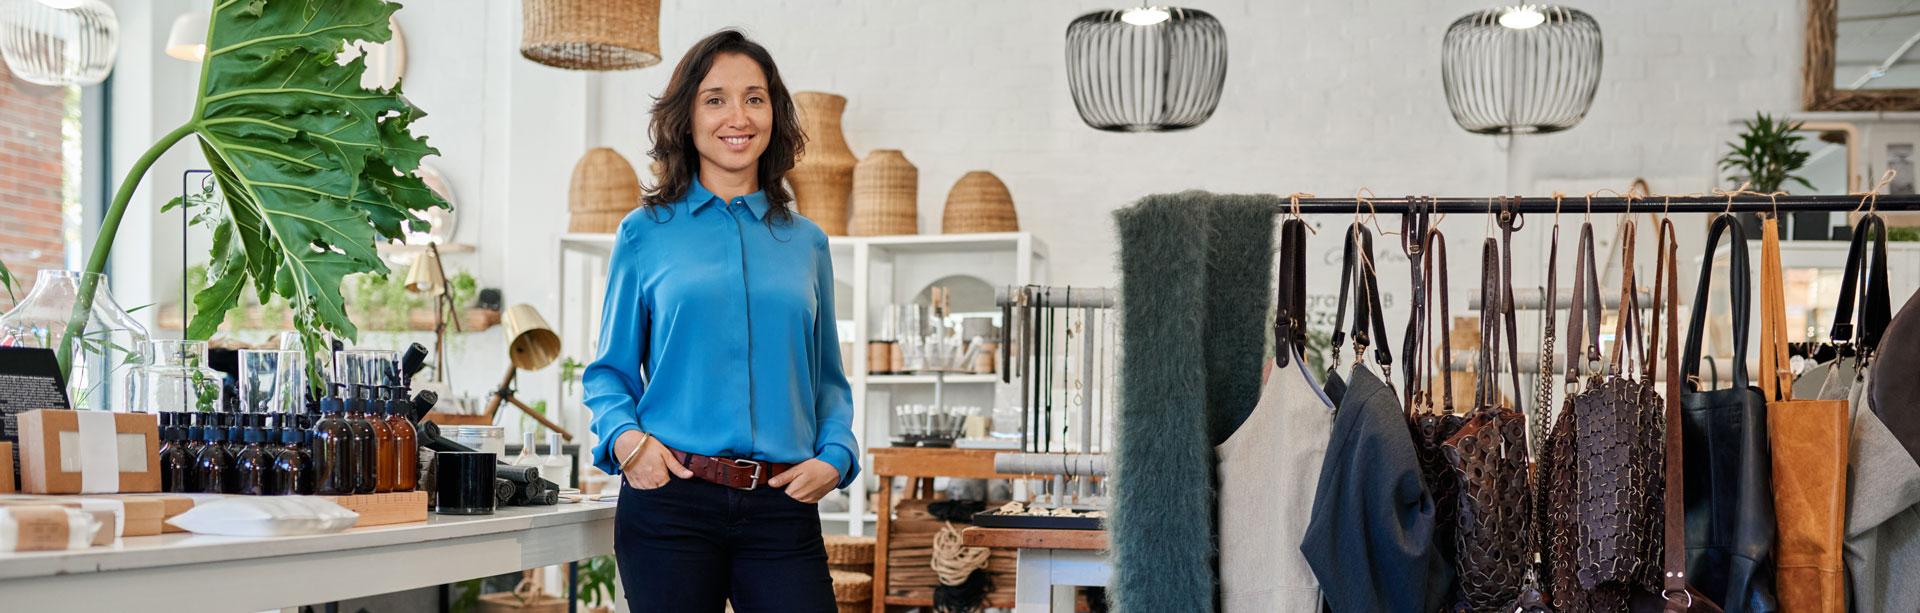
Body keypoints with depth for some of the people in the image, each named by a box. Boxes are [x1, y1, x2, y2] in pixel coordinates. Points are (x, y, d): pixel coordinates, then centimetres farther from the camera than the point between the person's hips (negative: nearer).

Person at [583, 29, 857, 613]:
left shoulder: (806, 243, 13)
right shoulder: (646, 234, 6)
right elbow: (610, 371, 9)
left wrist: (835, 456, -1)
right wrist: (624, 435, -10)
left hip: (782, 508, 2)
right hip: (672, 497, -2)